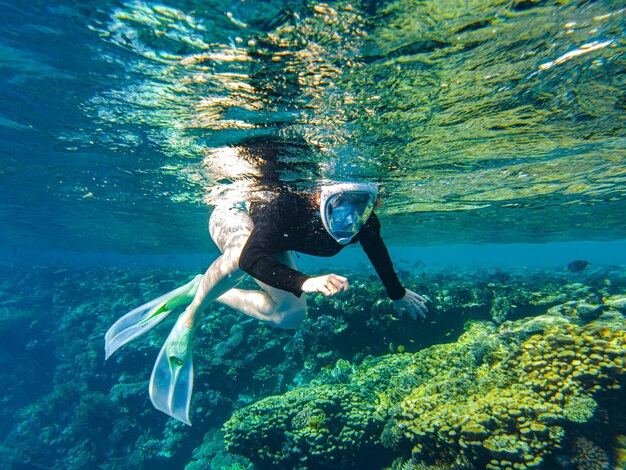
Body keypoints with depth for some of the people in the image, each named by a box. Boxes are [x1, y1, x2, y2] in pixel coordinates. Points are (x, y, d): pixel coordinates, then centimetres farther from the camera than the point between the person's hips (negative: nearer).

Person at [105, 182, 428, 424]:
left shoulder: (365, 224, -28)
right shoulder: (291, 206, -44)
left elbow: (380, 256, -6)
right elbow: (251, 257, -51)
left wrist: (398, 294, 10)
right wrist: (304, 282, -66)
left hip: (272, 244, 6)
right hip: (233, 216, -6)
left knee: (290, 316, 2)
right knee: (243, 253, -44)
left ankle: (198, 290, 12)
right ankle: (191, 314, -13)